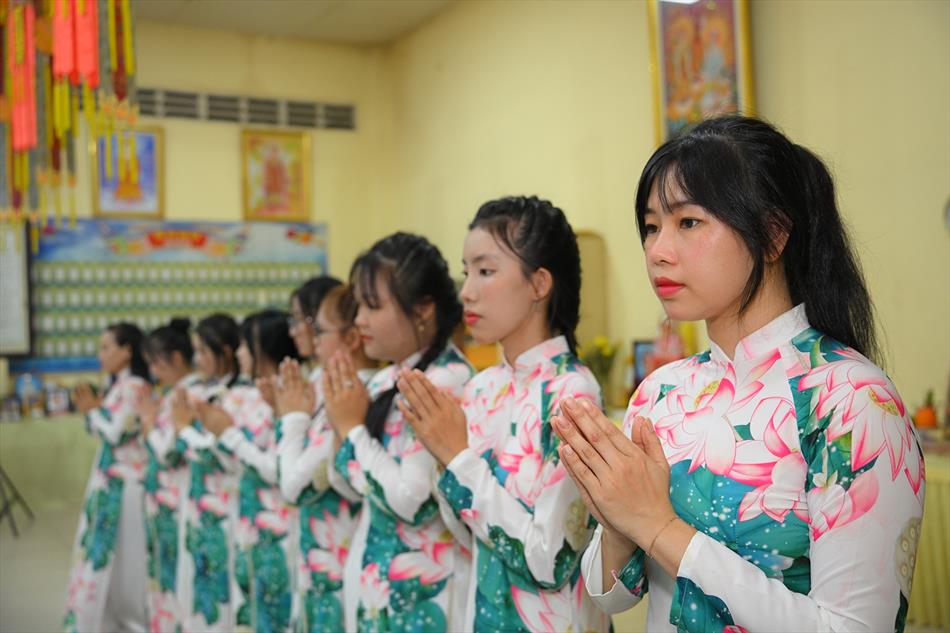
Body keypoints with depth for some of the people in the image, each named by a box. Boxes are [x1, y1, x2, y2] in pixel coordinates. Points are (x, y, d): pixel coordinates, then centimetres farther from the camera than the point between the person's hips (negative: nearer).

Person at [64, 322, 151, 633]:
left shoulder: (135, 387, -17)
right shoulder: (115, 385, 12)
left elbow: (116, 433, -20)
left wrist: (93, 410, -6)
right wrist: (90, 409, 2)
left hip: (125, 479, -9)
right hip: (109, 475, 9)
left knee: (123, 550, 0)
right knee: (103, 546, 14)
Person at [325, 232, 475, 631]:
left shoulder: (448, 382, -20)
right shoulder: (385, 382, 6)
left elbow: (413, 505, -24)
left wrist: (354, 428, -15)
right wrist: (344, 425, -1)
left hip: (422, 590, -8)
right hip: (375, 573, 8)